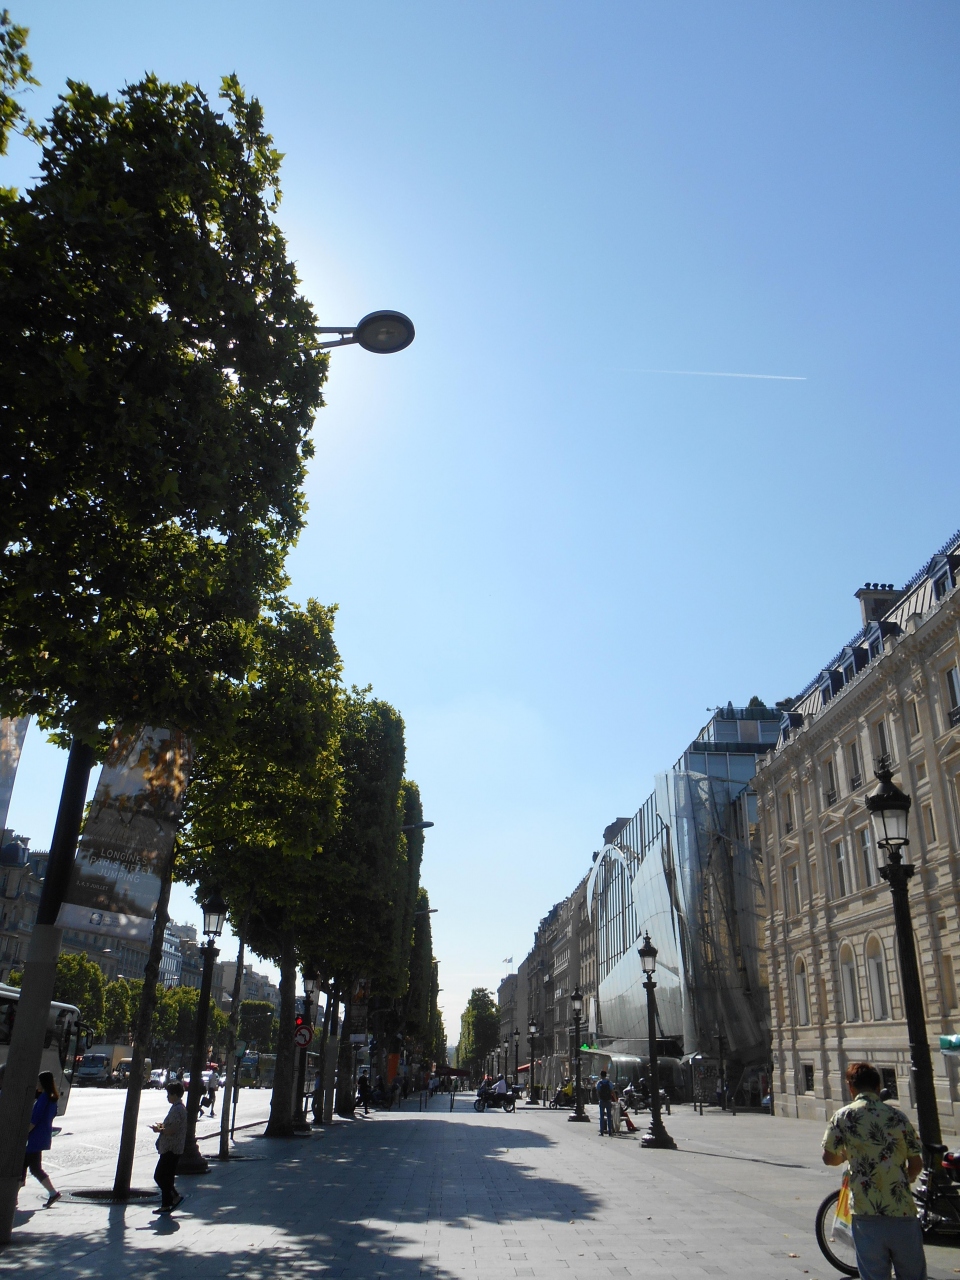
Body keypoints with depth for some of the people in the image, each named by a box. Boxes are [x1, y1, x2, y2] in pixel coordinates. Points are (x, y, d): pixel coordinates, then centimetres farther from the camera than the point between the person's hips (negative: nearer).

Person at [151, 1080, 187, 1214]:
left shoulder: (177, 1109, -20)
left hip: (171, 1149, -10)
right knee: (166, 1177, 14)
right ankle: (166, 1205, 20)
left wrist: (159, 1130, -12)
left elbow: (172, 1130, -25)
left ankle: (176, 1197, -1)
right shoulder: (179, 1107, 14)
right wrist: (163, 1125, 11)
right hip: (172, 1148, 10)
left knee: (159, 1176, -5)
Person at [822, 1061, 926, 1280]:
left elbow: (828, 1158, -1)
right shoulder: (897, 1116, 2)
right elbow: (916, 1164, 6)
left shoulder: (844, 1116, -3)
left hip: (867, 1213, -2)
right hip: (903, 1212, 2)